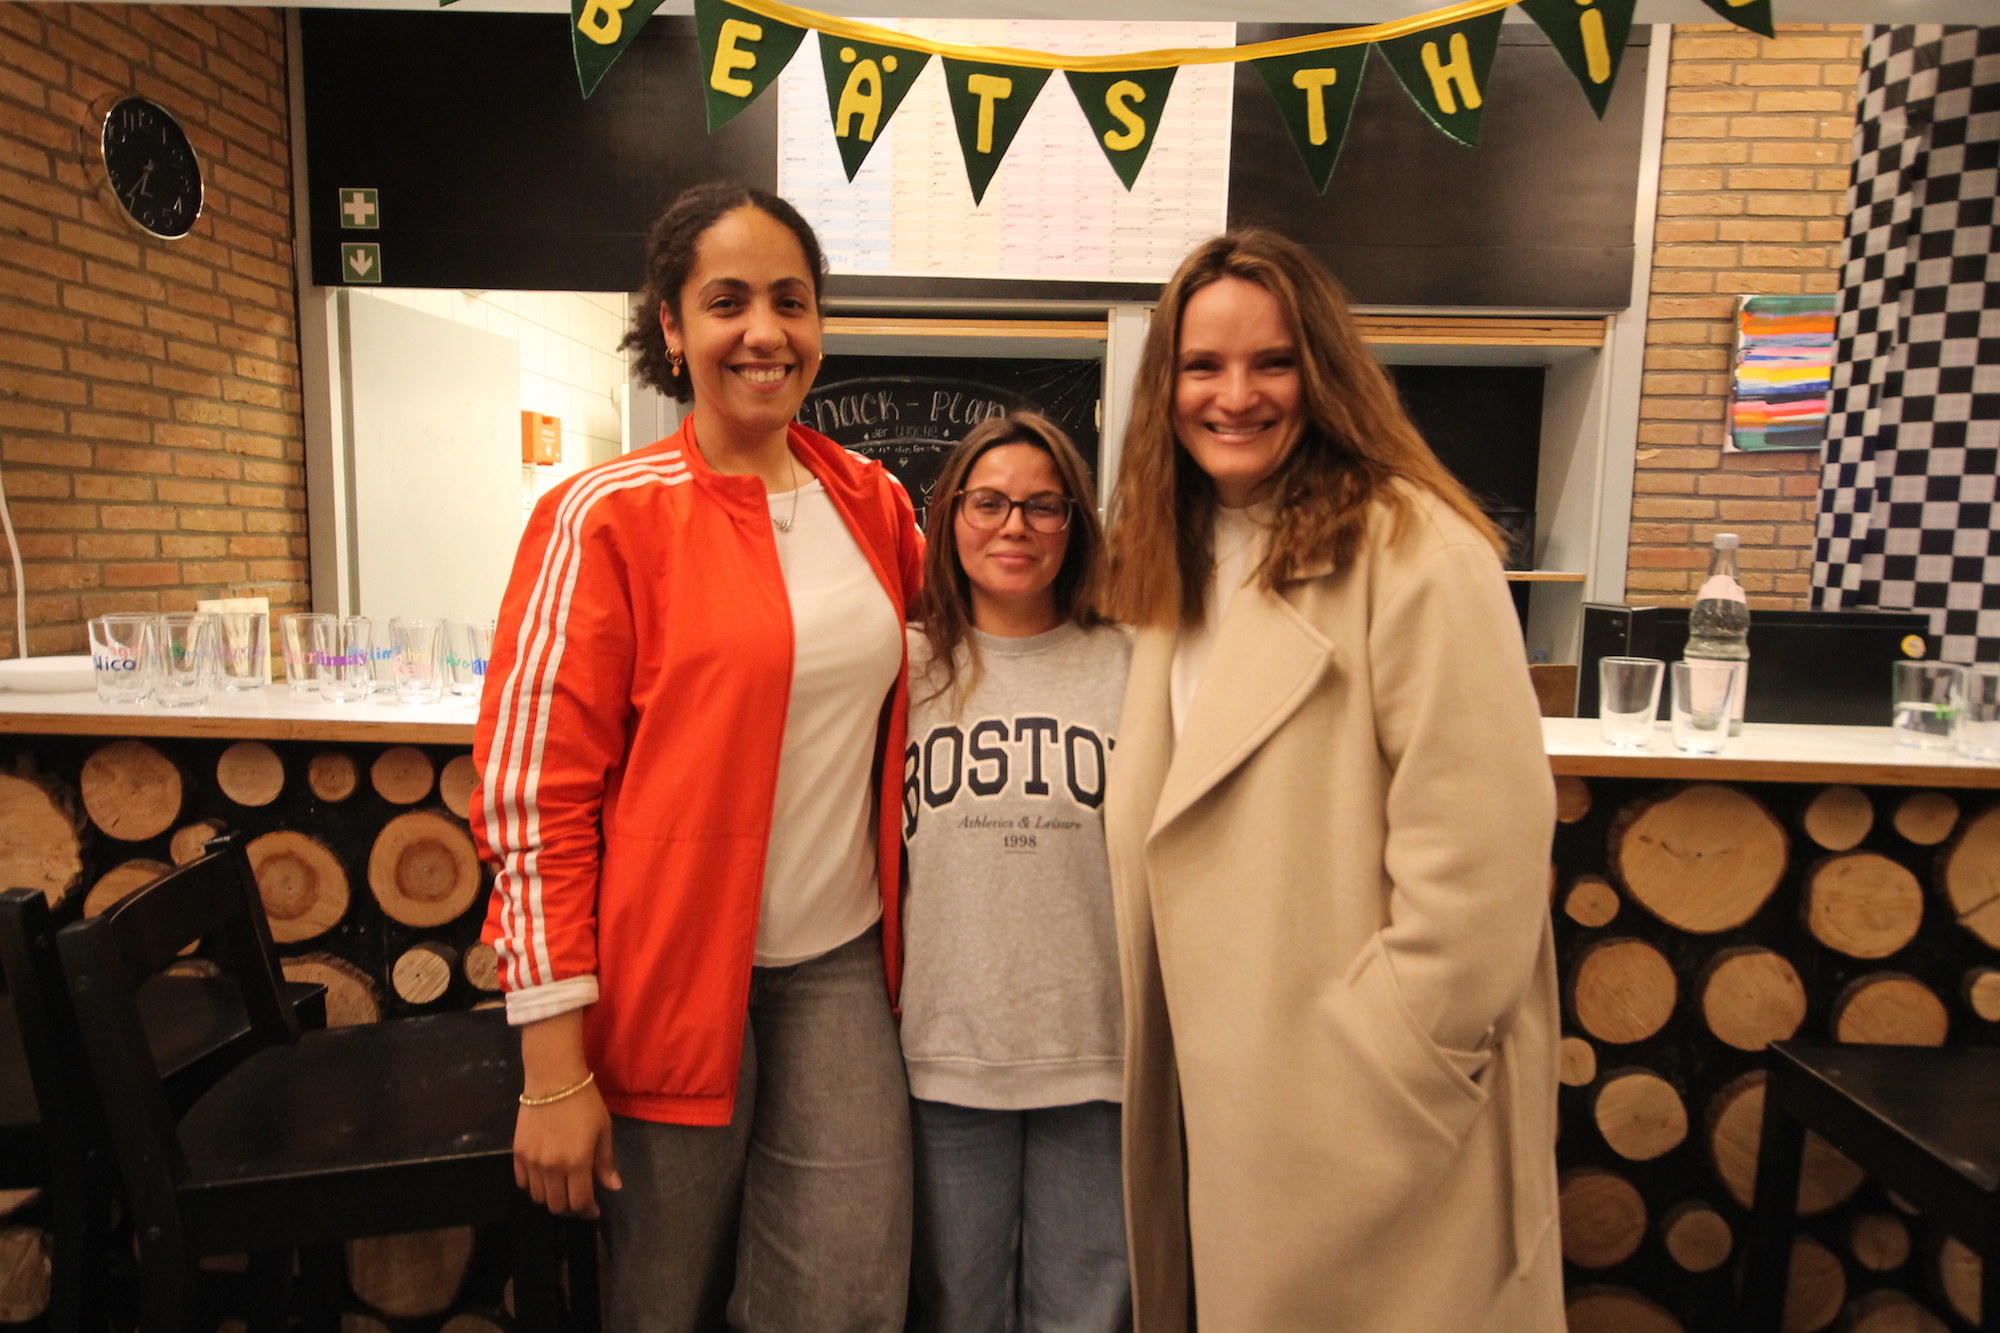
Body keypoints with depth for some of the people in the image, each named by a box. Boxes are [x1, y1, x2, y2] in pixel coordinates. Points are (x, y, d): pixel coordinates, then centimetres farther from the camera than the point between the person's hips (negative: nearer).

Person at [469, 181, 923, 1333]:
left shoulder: (876, 504, 4)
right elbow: (532, 793, -11)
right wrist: (554, 1065, -12)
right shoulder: (606, 516, -10)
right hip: (670, 974, -3)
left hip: (840, 967, 4)